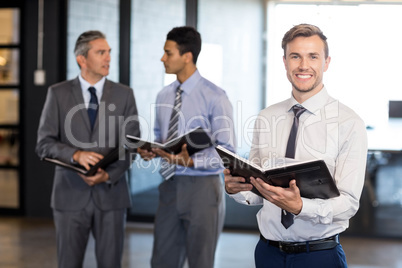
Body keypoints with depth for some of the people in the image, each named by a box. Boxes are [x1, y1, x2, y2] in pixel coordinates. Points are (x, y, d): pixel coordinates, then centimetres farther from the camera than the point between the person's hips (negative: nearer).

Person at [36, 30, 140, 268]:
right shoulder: (58, 94, 2)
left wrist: (108, 175, -15)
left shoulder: (124, 94, 5)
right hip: (71, 194, -1)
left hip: (111, 193, 1)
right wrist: (76, 154, -20)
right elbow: (44, 144, -2)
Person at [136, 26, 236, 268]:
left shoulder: (214, 97, -12)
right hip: (170, 186, 6)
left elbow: (227, 151, -14)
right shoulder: (164, 96, 9)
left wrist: (191, 160, -27)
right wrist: (151, 151, -2)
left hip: (202, 187, -6)